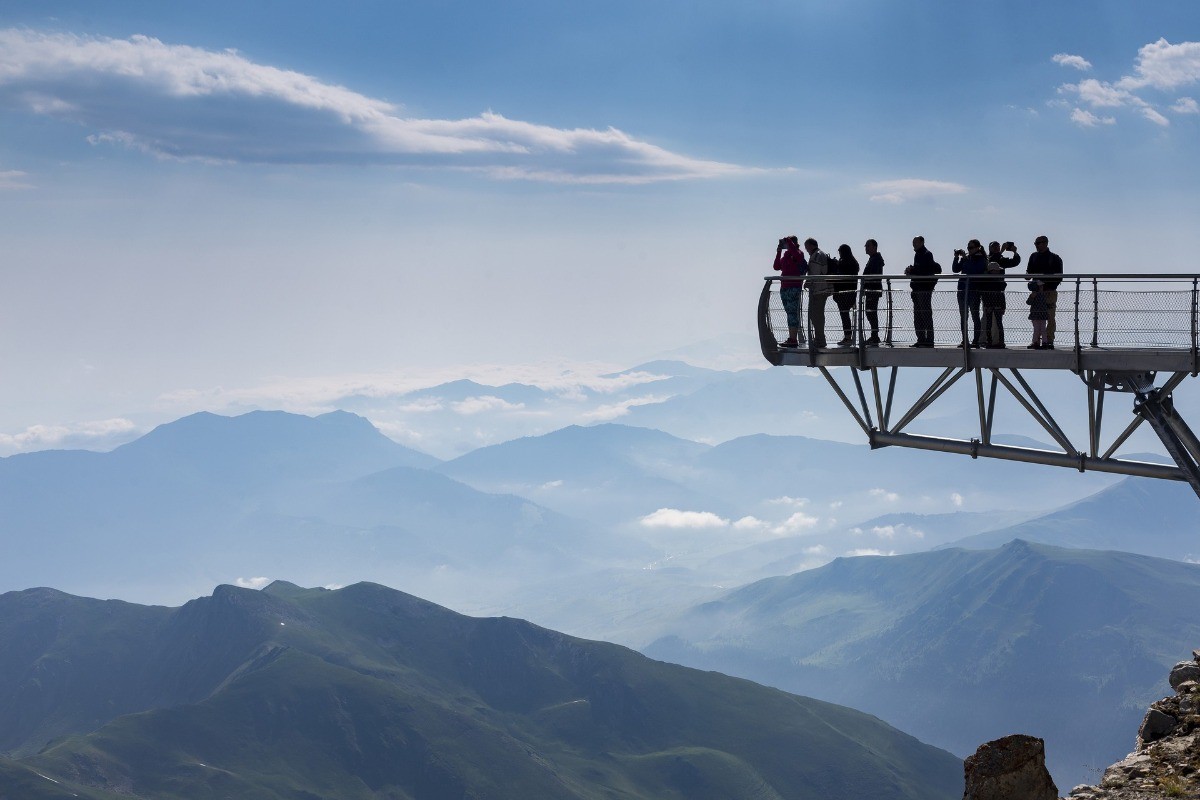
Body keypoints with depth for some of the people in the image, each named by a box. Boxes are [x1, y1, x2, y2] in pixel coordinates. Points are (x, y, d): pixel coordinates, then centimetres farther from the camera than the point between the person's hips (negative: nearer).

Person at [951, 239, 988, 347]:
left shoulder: (981, 259, -3)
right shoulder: (965, 258, 13)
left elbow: (975, 269, -18)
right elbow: (955, 269, 9)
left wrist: (965, 258, -17)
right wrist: (956, 257, -3)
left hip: (974, 290, -6)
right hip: (962, 290, 6)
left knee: (975, 316, -4)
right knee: (963, 316, 6)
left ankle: (976, 340, -2)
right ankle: (964, 340, 10)